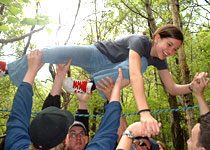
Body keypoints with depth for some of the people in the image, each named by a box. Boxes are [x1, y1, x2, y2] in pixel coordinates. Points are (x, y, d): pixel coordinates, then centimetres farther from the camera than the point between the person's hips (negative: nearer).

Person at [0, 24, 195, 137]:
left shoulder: (159, 59, -10)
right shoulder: (140, 41, -33)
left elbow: (173, 89, -7)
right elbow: (135, 75, -51)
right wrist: (144, 112, -63)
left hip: (108, 69, 5)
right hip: (95, 54, -5)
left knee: (142, 62, -27)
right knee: (45, 54, -19)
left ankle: (90, 86, -21)